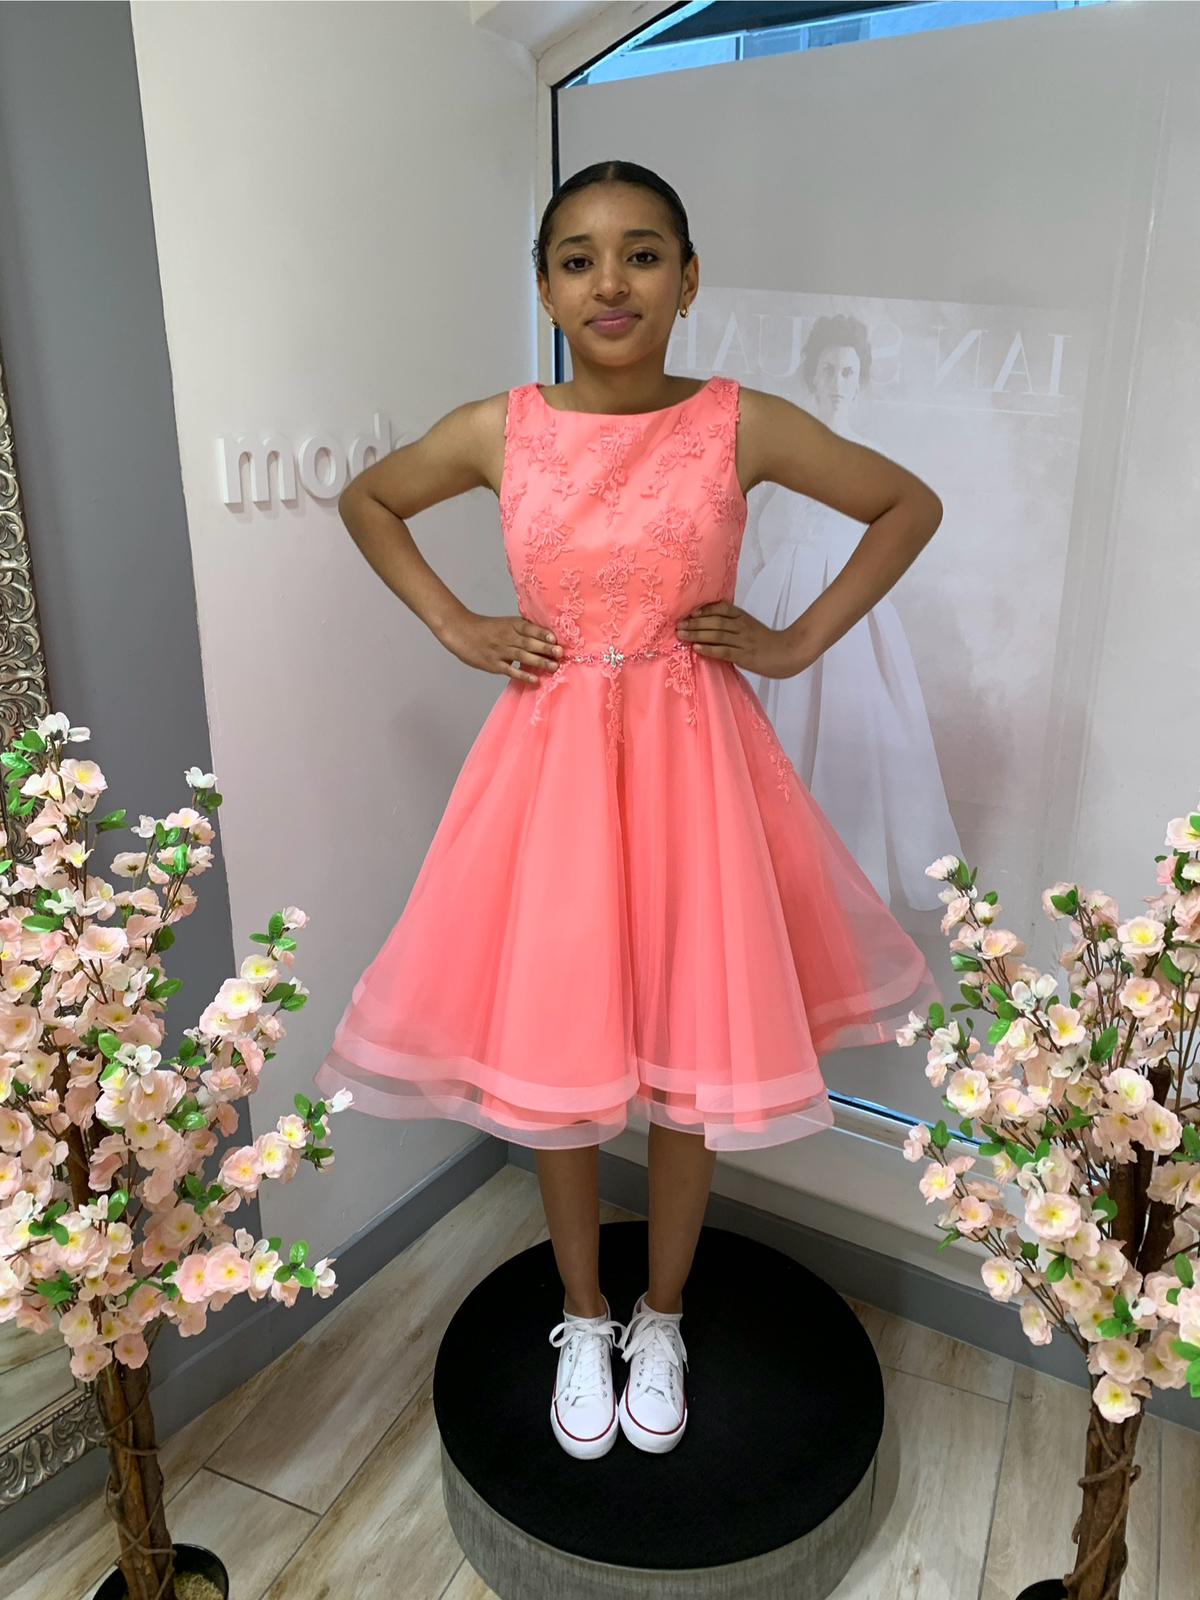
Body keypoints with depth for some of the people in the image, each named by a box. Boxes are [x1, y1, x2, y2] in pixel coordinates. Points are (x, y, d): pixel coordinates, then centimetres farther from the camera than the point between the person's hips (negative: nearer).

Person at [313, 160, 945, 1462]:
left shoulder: (743, 425, -5)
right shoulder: (496, 432, -2)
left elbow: (911, 503, 7)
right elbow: (367, 500, 16)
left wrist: (800, 641, -1)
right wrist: (455, 628, 4)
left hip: (693, 761, 0)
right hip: (549, 760, 1)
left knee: (692, 1058, 9)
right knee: (551, 1058, 9)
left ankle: (660, 1319, 38)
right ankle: (583, 1319, 37)